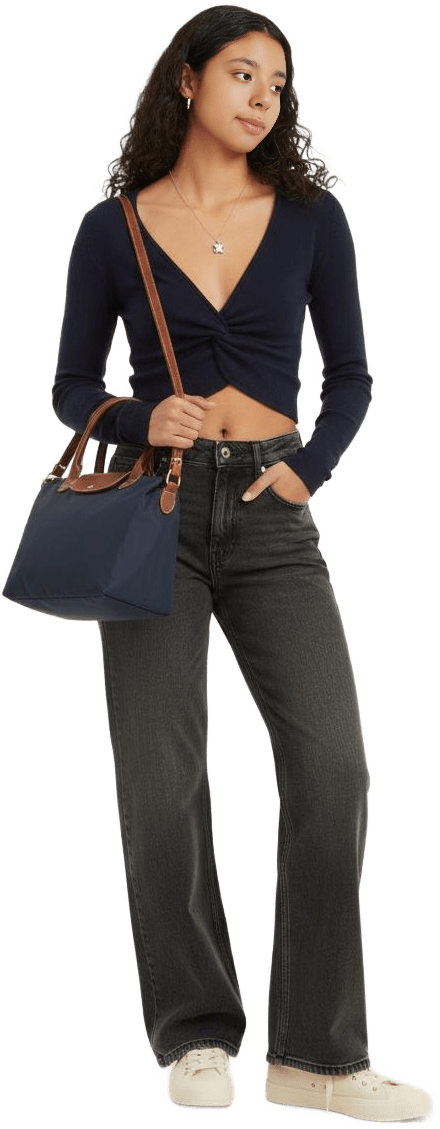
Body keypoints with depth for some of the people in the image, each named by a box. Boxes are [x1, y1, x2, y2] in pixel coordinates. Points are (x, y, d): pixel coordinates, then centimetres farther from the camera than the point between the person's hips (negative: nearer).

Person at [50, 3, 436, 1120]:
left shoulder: (310, 214, 7)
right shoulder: (113, 227, 4)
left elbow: (350, 372, 11)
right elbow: (71, 386, 8)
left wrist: (310, 465, -6)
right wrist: (141, 423, -12)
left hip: (272, 516, 1)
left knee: (333, 765, -11)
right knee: (162, 781, -1)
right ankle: (196, 1036, 15)